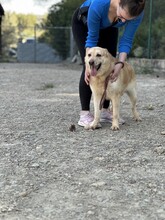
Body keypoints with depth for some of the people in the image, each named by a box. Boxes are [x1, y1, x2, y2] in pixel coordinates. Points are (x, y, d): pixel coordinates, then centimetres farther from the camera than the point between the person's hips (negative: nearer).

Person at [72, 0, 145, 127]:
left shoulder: (137, 12, -34)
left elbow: (127, 40, -24)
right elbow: (92, 37, -31)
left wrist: (120, 63, -36)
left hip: (108, 27, 4)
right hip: (83, 23, -4)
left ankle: (105, 111, 4)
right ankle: (84, 114, -11)